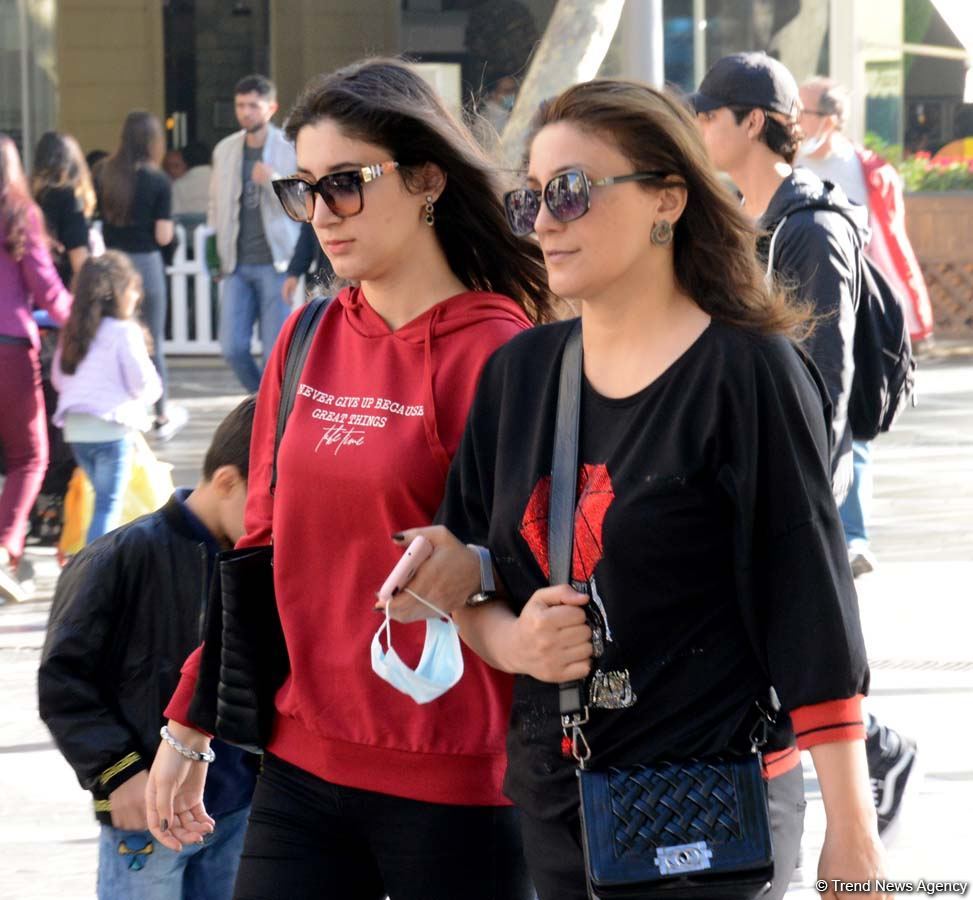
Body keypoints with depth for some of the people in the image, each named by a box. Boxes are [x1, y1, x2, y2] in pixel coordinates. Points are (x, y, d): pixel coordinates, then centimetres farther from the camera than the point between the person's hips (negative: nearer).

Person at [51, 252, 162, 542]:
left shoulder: (72, 332, 9)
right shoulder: (124, 332, -11)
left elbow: (58, 379, 15)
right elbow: (143, 382, -9)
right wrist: (152, 390, 13)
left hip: (75, 428, 7)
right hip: (110, 427, -7)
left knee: (103, 498, 20)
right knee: (109, 505, -5)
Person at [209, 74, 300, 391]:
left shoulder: (290, 150, -2)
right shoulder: (225, 150, 12)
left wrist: (273, 182, -21)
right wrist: (219, 249, 13)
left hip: (275, 262, -4)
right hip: (238, 265, 4)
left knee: (276, 351, -4)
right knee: (233, 347, -3)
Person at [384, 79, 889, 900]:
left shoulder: (747, 372, -9)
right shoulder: (518, 371, 9)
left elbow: (812, 616, -11)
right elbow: (463, 583, 14)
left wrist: (852, 834, -12)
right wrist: (513, 640, -9)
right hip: (549, 798, 6)